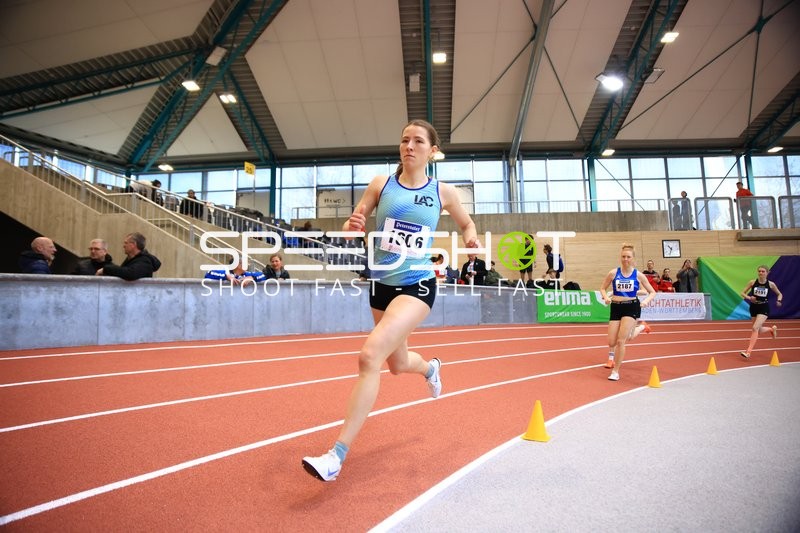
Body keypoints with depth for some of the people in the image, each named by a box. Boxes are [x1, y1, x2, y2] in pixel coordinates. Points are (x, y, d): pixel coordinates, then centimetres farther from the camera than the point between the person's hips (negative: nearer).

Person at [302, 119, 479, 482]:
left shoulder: (443, 192, 0)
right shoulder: (381, 184, 2)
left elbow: (466, 224, 17)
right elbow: (351, 226, 3)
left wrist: (471, 239, -5)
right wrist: (352, 226, -21)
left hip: (417, 285, -4)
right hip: (382, 283, 4)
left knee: (370, 355, -24)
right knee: (397, 364, 21)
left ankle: (338, 455, -14)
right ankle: (430, 368, 60)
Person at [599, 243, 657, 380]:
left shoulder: (638, 275, -2)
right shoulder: (613, 273, -2)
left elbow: (653, 292, 6)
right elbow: (602, 288, 9)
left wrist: (646, 300, -14)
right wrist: (606, 297, -12)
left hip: (631, 308, -2)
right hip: (616, 307, 2)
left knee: (621, 340, -13)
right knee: (612, 342, 4)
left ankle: (615, 371, 4)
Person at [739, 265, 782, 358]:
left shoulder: (771, 284, -4)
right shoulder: (752, 282, -4)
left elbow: (779, 294, 11)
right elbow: (743, 293, 1)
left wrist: (779, 300, -9)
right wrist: (749, 297, -19)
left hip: (764, 308, -3)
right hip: (754, 307, 3)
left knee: (755, 328, -18)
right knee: (759, 330, 16)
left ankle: (748, 352, -18)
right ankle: (772, 329, 53)